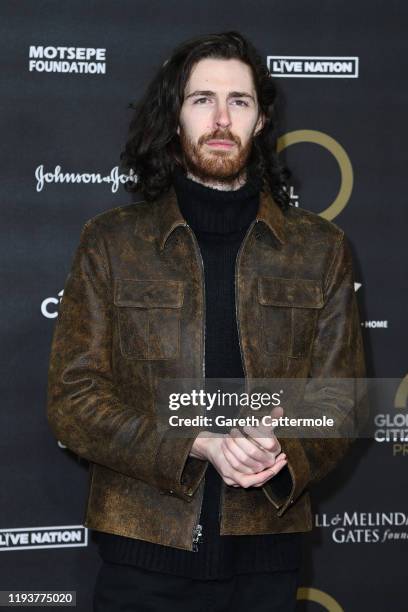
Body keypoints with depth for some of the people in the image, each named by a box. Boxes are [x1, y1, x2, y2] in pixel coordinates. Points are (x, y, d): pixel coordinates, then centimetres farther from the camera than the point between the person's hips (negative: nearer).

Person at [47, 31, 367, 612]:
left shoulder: (320, 248, 6)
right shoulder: (110, 241, 2)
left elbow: (339, 398, 5)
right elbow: (73, 398, -4)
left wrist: (284, 456, -17)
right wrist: (200, 446, -17)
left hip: (266, 549, 1)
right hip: (143, 550, -1)